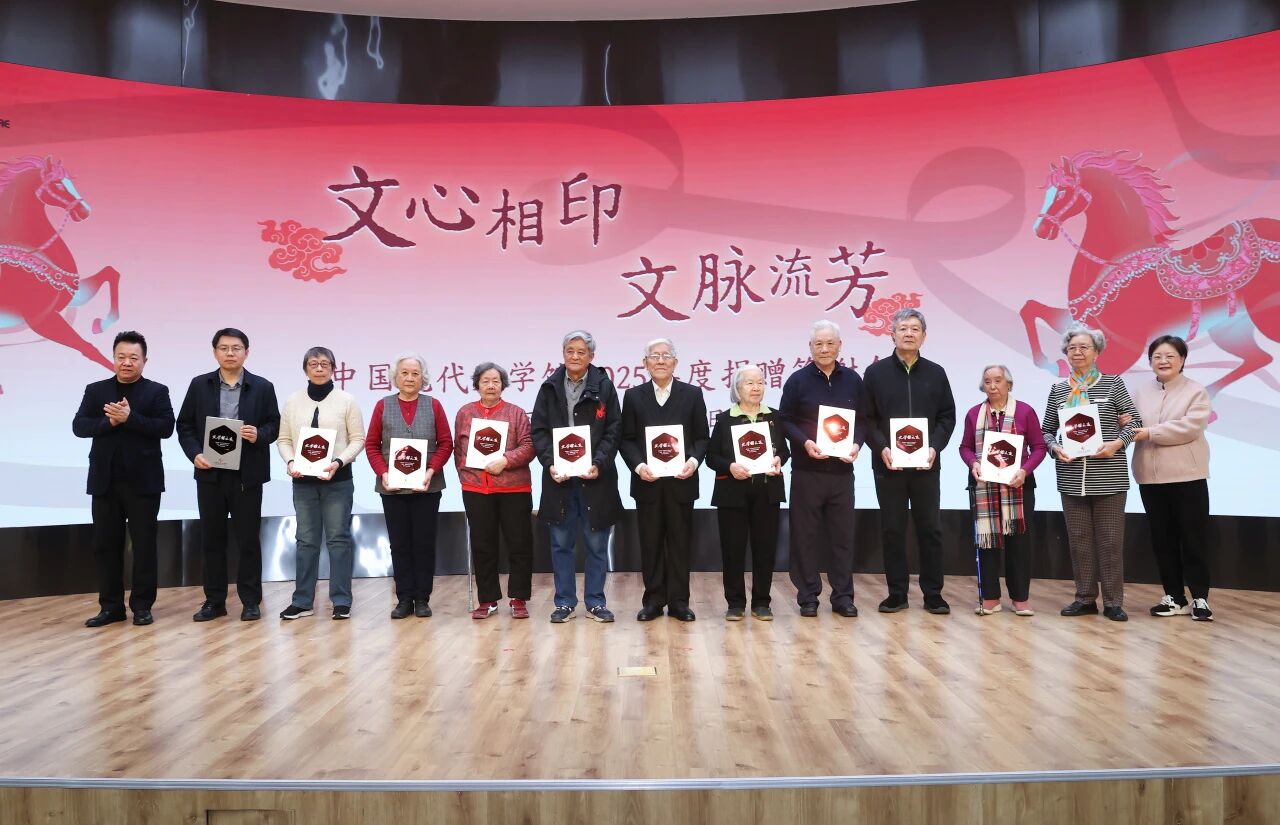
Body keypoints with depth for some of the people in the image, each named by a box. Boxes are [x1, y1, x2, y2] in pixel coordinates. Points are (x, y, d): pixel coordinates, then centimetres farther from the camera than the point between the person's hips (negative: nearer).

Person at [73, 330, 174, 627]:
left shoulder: (157, 391, 3)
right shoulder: (96, 390, 10)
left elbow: (166, 427, -10)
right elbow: (79, 426, 1)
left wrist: (129, 418, -20)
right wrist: (109, 422, -15)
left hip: (142, 480, -3)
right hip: (105, 480, 3)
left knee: (144, 544, 3)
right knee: (106, 544, 6)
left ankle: (142, 605, 11)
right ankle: (111, 606, 15)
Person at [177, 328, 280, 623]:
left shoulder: (262, 387, 2)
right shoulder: (199, 385, 6)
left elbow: (274, 425, 3)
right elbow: (185, 426, 7)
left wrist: (259, 435, -18)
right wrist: (194, 454, -8)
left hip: (247, 475, -2)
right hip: (210, 473, 2)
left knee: (248, 539, 3)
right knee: (211, 539, 8)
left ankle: (251, 600, 12)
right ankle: (214, 600, 17)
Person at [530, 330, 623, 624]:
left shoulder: (603, 387, 1)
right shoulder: (550, 387, 6)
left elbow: (613, 431, -1)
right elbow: (539, 430, 4)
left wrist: (599, 464, -13)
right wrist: (550, 463, -10)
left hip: (595, 477, -1)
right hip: (558, 477, 2)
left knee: (596, 543, 6)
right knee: (561, 543, 8)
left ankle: (595, 602, 17)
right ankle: (564, 602, 18)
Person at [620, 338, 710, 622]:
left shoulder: (692, 394, 6)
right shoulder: (633, 396, 7)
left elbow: (702, 437, 4)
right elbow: (627, 439, 4)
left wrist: (693, 460, -14)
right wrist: (638, 465, -13)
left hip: (681, 480, 0)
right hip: (647, 481, 0)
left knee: (680, 542, 4)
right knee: (650, 543, 5)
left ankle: (678, 601, 12)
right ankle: (653, 600, 14)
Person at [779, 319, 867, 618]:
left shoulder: (853, 380, 8)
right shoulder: (798, 380, 0)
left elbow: (863, 420, 11)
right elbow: (785, 421, 0)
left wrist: (857, 444, -8)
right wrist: (805, 443, -16)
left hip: (842, 470, 2)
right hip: (807, 470, -2)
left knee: (842, 534, 6)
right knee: (806, 535, 3)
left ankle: (843, 596, 16)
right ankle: (808, 596, 12)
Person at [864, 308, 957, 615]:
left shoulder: (936, 373, 8)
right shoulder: (875, 372, 3)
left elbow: (947, 417, 7)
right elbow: (866, 418, 1)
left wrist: (935, 447, -8)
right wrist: (881, 448, -13)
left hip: (926, 465, 1)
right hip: (888, 464, -1)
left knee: (930, 529, 5)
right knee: (892, 530, 5)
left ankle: (933, 594, 13)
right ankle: (897, 593, 13)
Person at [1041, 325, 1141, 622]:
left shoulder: (1112, 384, 2)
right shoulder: (1058, 390, 9)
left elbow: (1135, 422, 2)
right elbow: (1046, 430, 11)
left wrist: (1117, 444, -14)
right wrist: (1055, 448, -8)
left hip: (1109, 476, -2)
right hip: (1072, 477, 3)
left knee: (1110, 539, 1)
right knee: (1078, 539, 7)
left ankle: (1113, 602, 9)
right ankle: (1085, 599, 16)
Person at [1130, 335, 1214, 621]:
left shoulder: (1196, 391, -2)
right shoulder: (1140, 392, 10)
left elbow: (1191, 427, -16)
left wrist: (1150, 433, -19)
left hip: (1187, 476, -4)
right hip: (1151, 477, 4)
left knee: (1193, 539, 1)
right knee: (1162, 539, 8)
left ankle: (1200, 598, 10)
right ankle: (1174, 598, 17)